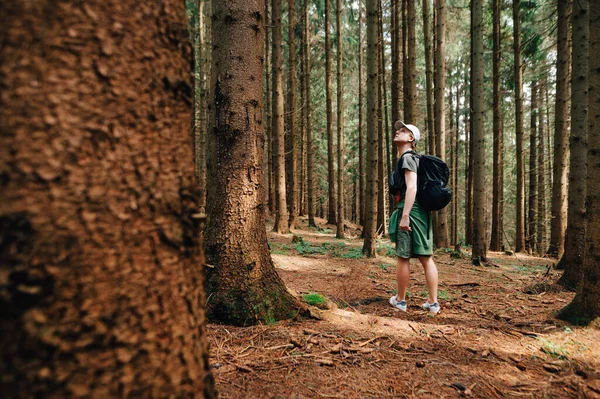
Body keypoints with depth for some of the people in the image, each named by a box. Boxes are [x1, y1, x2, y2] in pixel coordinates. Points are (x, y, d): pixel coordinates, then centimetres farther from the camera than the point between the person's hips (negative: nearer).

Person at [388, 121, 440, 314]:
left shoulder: (407, 157, -8)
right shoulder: (413, 158, 21)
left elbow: (411, 188, -19)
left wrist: (404, 216, -24)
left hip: (409, 211, -9)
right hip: (422, 211, 9)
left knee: (403, 257, 2)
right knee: (426, 258, 8)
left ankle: (400, 300, 14)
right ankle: (433, 302, 14)